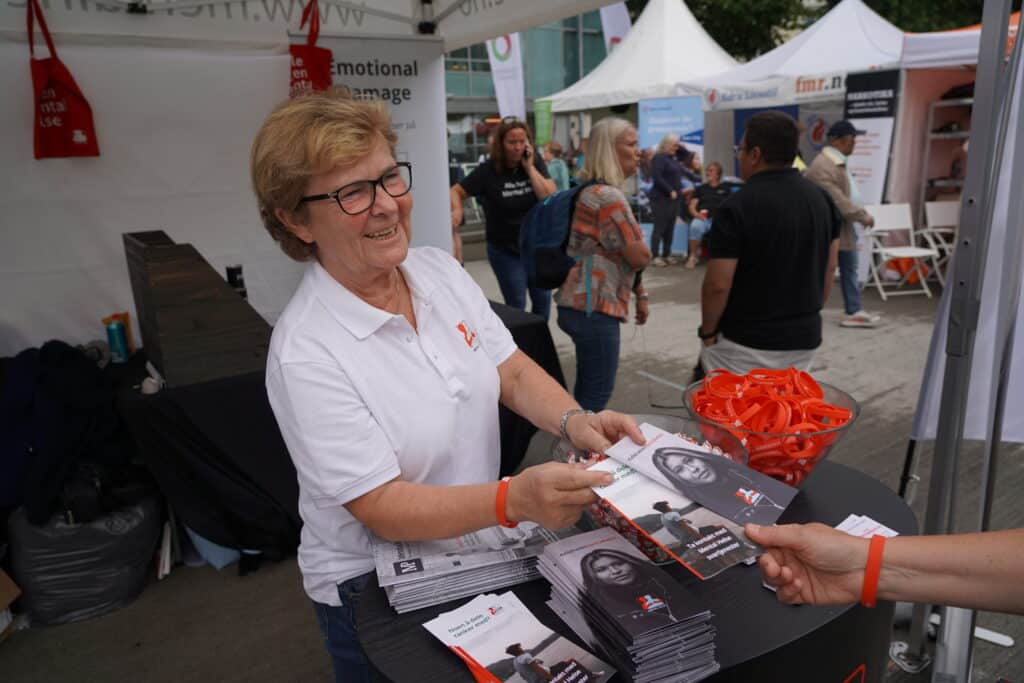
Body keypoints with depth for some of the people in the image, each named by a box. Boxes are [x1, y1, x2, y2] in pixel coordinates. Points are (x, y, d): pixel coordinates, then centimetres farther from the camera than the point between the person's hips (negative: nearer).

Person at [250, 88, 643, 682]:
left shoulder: (440, 269, -7)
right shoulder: (305, 354, -26)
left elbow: (513, 372, -3)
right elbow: (382, 509, -27)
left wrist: (574, 420, -23)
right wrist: (515, 499, -41)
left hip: (476, 552, 6)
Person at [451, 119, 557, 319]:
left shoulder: (536, 163, -5)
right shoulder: (488, 170, -11)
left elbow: (550, 197, -16)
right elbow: (456, 191, -7)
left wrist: (529, 167, -19)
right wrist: (457, 211, -27)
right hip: (504, 251, -3)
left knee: (543, 300, 14)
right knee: (516, 306, 1)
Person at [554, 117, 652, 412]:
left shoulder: (591, 191, 15)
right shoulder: (610, 198, -18)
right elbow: (640, 256, -14)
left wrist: (639, 294, 21)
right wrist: (641, 248, 10)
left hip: (581, 304, 10)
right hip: (594, 309, -10)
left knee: (587, 389, 21)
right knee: (597, 395, -1)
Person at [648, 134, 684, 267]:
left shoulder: (673, 159, 18)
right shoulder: (658, 157, -9)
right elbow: (657, 177, -19)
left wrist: (680, 189, 8)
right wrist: (670, 191, -17)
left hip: (674, 198, 9)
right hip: (661, 198, -9)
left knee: (670, 228, 9)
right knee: (659, 227, -8)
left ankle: (666, 254, 16)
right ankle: (655, 256, -5)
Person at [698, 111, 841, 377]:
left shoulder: (737, 206, -18)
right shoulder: (822, 198, 3)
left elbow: (718, 284, -18)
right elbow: (830, 267, 11)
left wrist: (707, 330, -3)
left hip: (744, 342, -6)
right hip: (804, 338, 6)